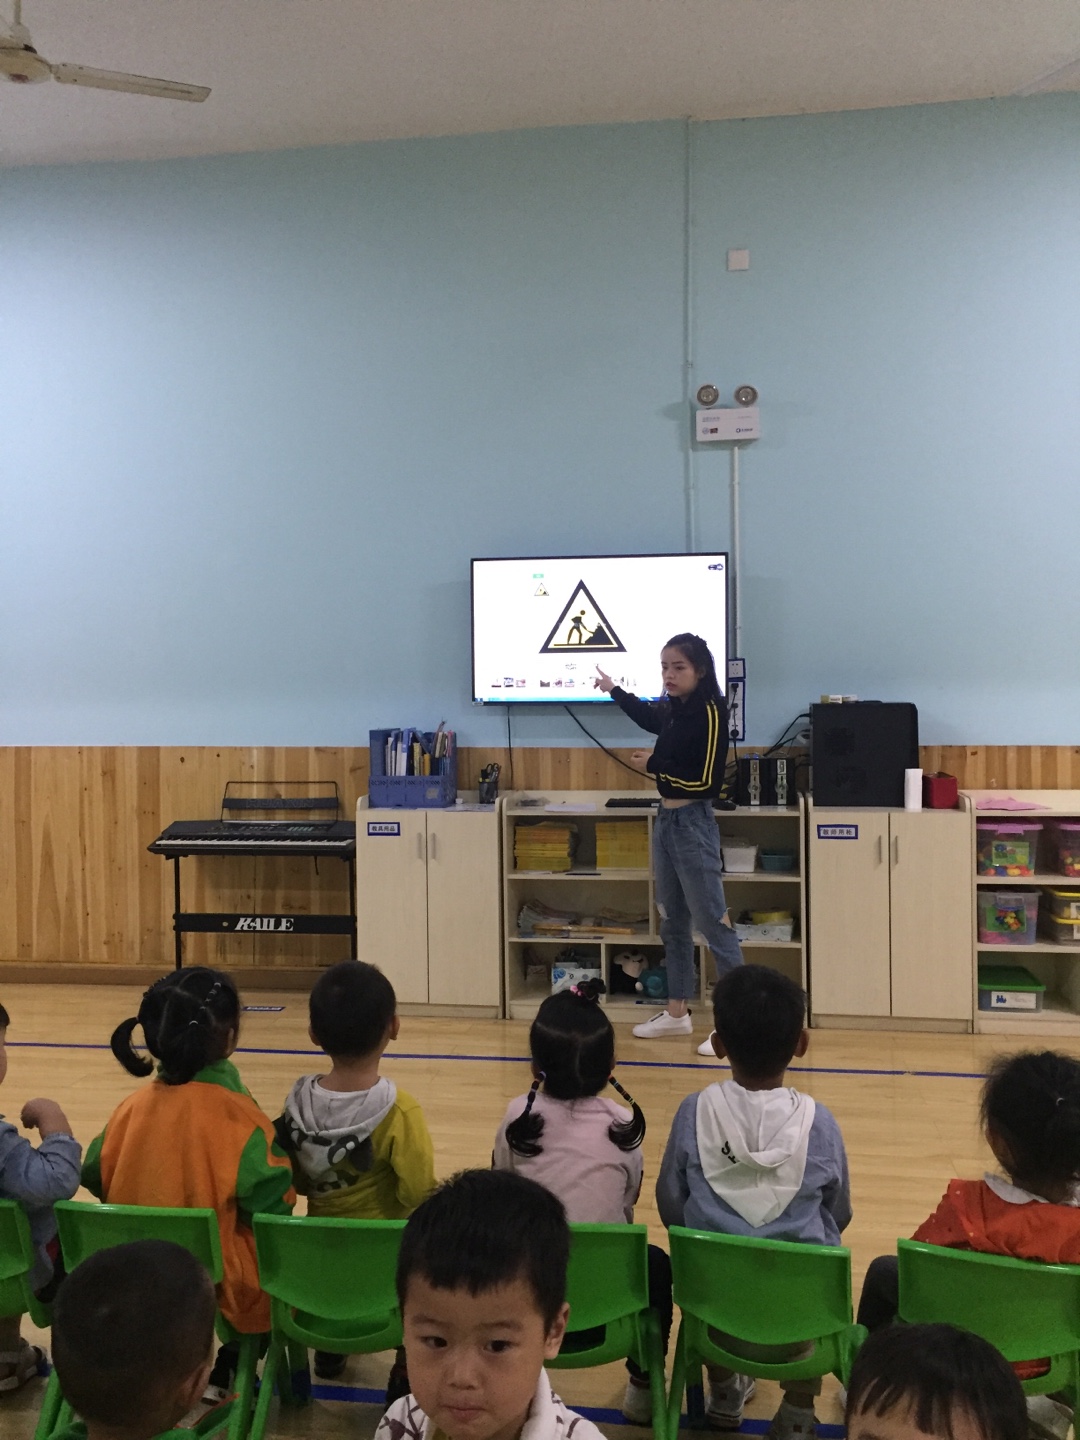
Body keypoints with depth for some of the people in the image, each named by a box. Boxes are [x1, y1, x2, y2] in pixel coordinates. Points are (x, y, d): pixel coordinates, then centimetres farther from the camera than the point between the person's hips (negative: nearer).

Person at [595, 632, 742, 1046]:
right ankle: (677, 1013, 27)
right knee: (673, 924, 16)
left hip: (693, 825, -9)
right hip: (665, 821, 9)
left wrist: (654, 767, -10)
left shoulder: (710, 713, -16)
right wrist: (613, 690, 45)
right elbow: (647, 716, 32)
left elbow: (707, 781, -20)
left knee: (713, 924, -7)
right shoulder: (671, 711, 7)